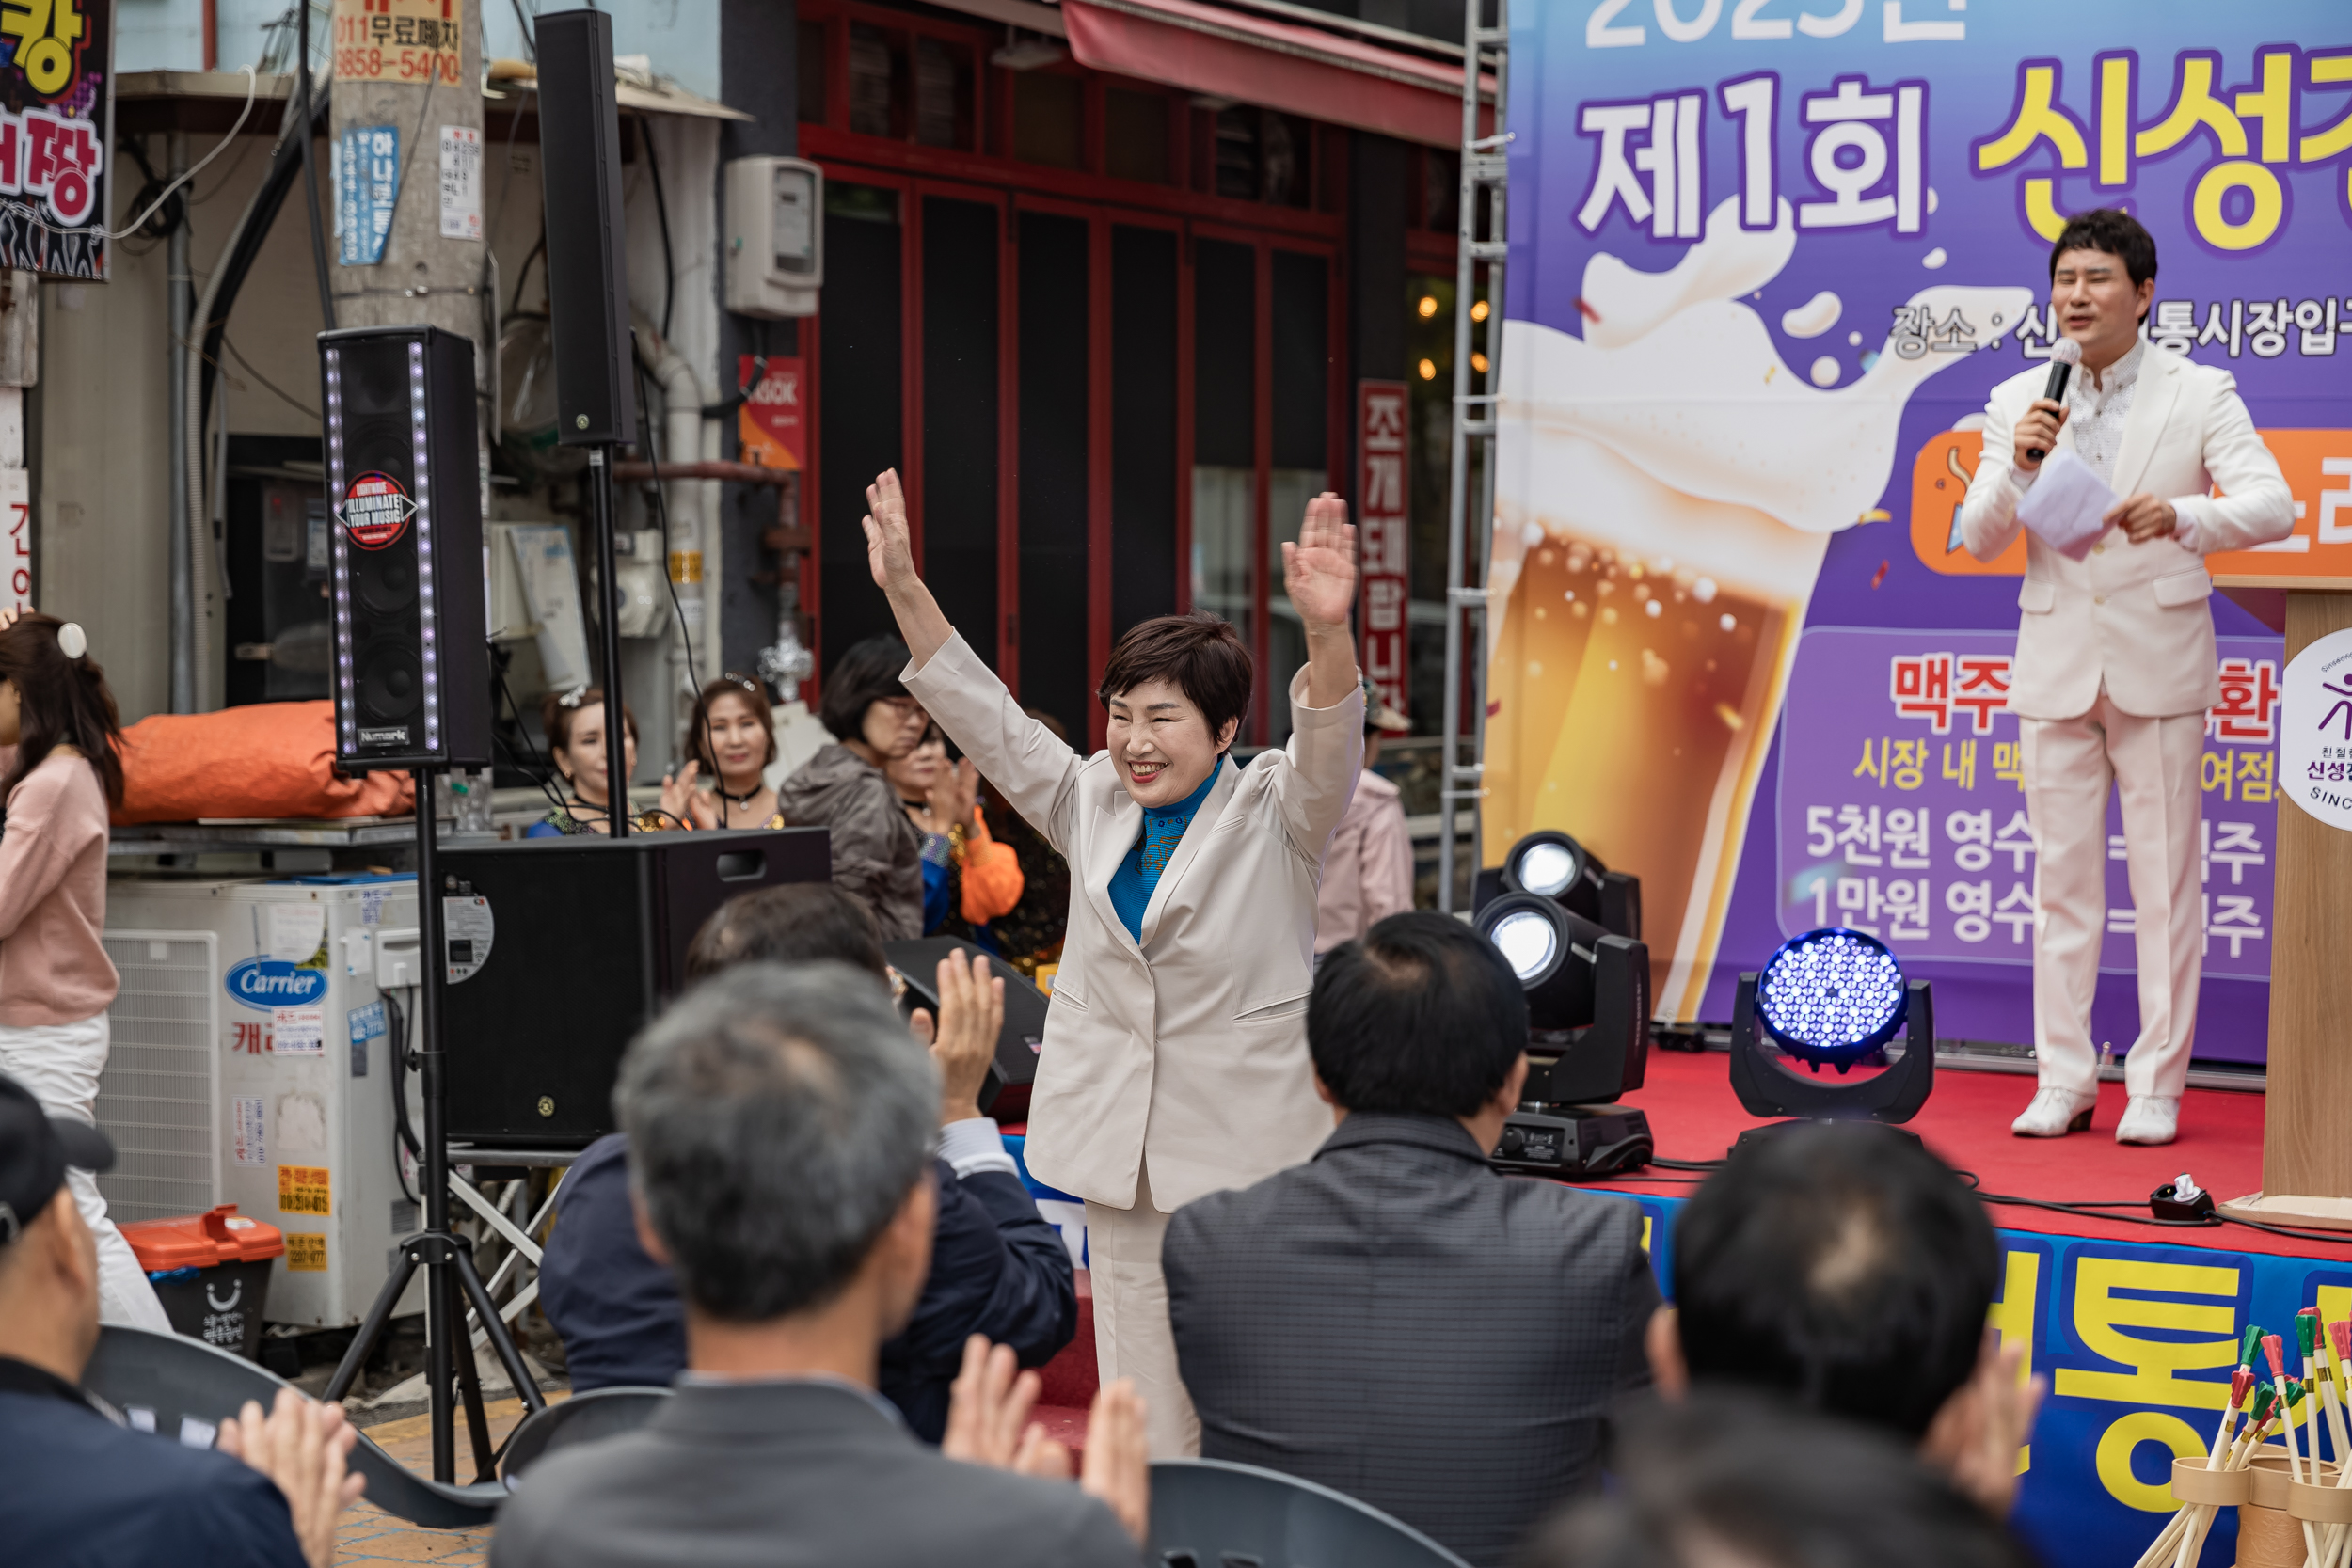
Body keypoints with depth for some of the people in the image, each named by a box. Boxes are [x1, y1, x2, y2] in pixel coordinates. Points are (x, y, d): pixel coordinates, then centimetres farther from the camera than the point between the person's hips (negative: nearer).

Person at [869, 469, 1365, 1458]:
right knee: (1146, 1426, 7)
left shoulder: (1274, 814, -3)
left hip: (1249, 1152, -4)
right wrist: (904, 591, -2)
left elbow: (1330, 747, -22)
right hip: (1122, 1153, 4)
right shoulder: (1093, 804, 12)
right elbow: (987, 717, 9)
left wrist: (1328, 634, -43)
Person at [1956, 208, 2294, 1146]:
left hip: (2159, 668, -2)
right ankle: (2064, 1081, 14)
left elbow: (2271, 505, -12)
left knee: (2165, 884, 1)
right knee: (2062, 882, 6)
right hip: (2056, 666, 3)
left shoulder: (2201, 394, -1)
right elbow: (1975, 540, 3)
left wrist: (2181, 515, -29)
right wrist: (2019, 468, -16)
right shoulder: (2018, 402, 6)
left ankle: (2158, 1087, 8)